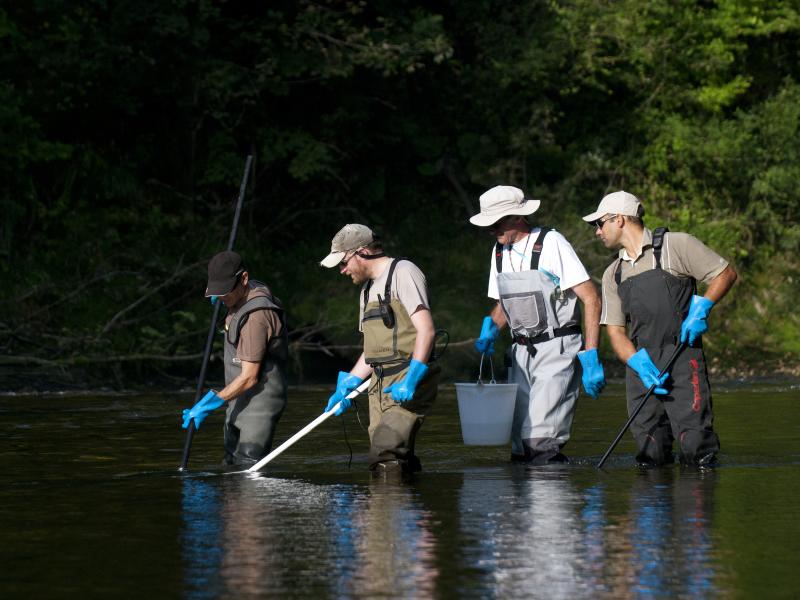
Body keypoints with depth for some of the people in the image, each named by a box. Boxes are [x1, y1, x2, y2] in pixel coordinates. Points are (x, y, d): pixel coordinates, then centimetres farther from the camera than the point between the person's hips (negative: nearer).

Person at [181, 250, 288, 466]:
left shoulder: (255, 316, -24)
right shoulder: (244, 296, 6)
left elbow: (249, 377, -25)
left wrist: (211, 403, -23)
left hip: (259, 403, -10)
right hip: (239, 403, 10)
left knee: (248, 469, -17)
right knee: (231, 465, 11)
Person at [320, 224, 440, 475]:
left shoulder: (403, 272, -7)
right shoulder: (368, 287, 22)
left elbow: (426, 330, -17)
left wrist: (410, 380, -24)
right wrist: (347, 386, 16)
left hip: (409, 380, -9)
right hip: (380, 383, 9)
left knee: (386, 456, -21)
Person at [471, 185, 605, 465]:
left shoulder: (551, 243, -10)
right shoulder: (500, 252, 11)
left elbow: (591, 298, -12)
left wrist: (590, 357, -18)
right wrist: (490, 328, 3)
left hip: (557, 349, -7)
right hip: (522, 352, 7)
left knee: (541, 440, -19)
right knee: (520, 445, 3)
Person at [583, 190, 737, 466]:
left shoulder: (675, 245, 2)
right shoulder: (613, 274, 18)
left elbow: (726, 274, 4)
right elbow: (615, 330, 13)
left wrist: (700, 309, -10)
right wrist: (639, 364, -6)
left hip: (682, 358, -5)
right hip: (641, 364, 5)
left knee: (694, 449, -12)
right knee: (651, 456, -2)